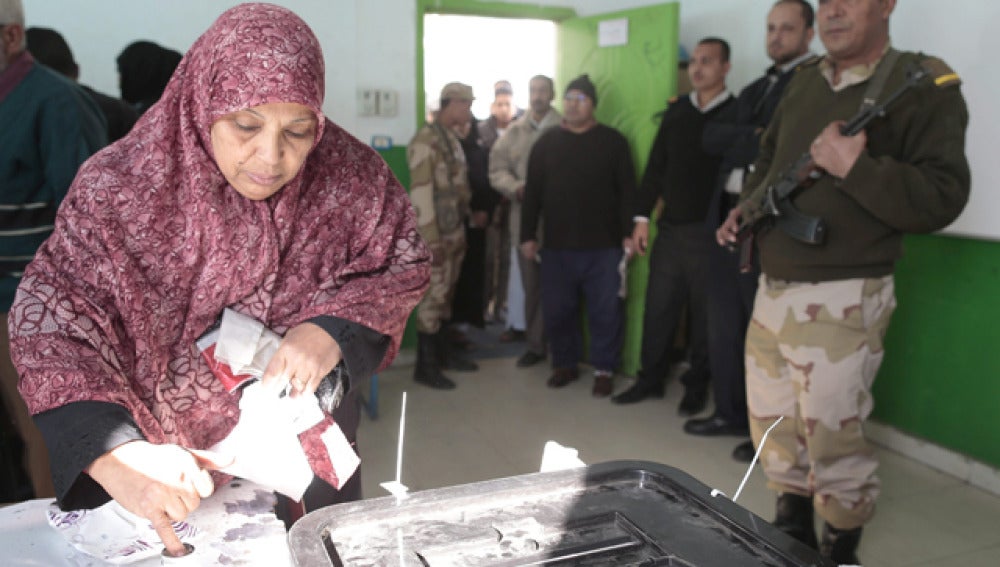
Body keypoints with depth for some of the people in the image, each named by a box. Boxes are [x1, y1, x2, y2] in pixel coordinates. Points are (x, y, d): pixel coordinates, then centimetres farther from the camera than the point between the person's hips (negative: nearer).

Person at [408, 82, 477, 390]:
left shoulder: (452, 138, 13)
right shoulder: (426, 140, -15)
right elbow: (420, 193, -20)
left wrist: (467, 218, 14)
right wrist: (431, 240, -21)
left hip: (456, 231, 8)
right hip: (437, 234, -8)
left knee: (446, 295, 16)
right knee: (431, 297, -2)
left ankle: (443, 352, 28)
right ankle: (425, 366, 6)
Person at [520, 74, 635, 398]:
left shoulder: (613, 141, 3)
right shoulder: (546, 143, 8)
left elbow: (627, 191, 1)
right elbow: (532, 193, 8)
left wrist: (628, 233, -6)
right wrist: (528, 235, 4)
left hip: (603, 246, -2)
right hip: (556, 246, 2)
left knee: (604, 311, 3)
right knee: (557, 310, 8)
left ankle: (604, 369, 17)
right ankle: (564, 364, 25)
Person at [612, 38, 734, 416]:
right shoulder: (676, 111, 10)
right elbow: (656, 166, 10)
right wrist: (642, 217, 4)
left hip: (710, 232, -4)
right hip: (670, 228, 4)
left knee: (704, 314, 7)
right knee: (657, 308, 8)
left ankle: (697, 387, 21)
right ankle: (651, 379, 22)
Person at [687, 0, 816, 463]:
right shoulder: (755, 89, 20)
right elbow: (710, 137, 6)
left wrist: (739, 142, -8)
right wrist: (755, 136, -9)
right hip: (729, 217, 8)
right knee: (723, 325, 13)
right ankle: (731, 413, 28)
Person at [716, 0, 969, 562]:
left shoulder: (925, 85, -9)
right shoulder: (804, 81, 13)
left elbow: (942, 199, -17)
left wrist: (855, 168, -25)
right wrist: (747, 207, 12)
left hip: (841, 299, -7)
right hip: (773, 288, 7)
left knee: (831, 433, 1)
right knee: (771, 421, 17)